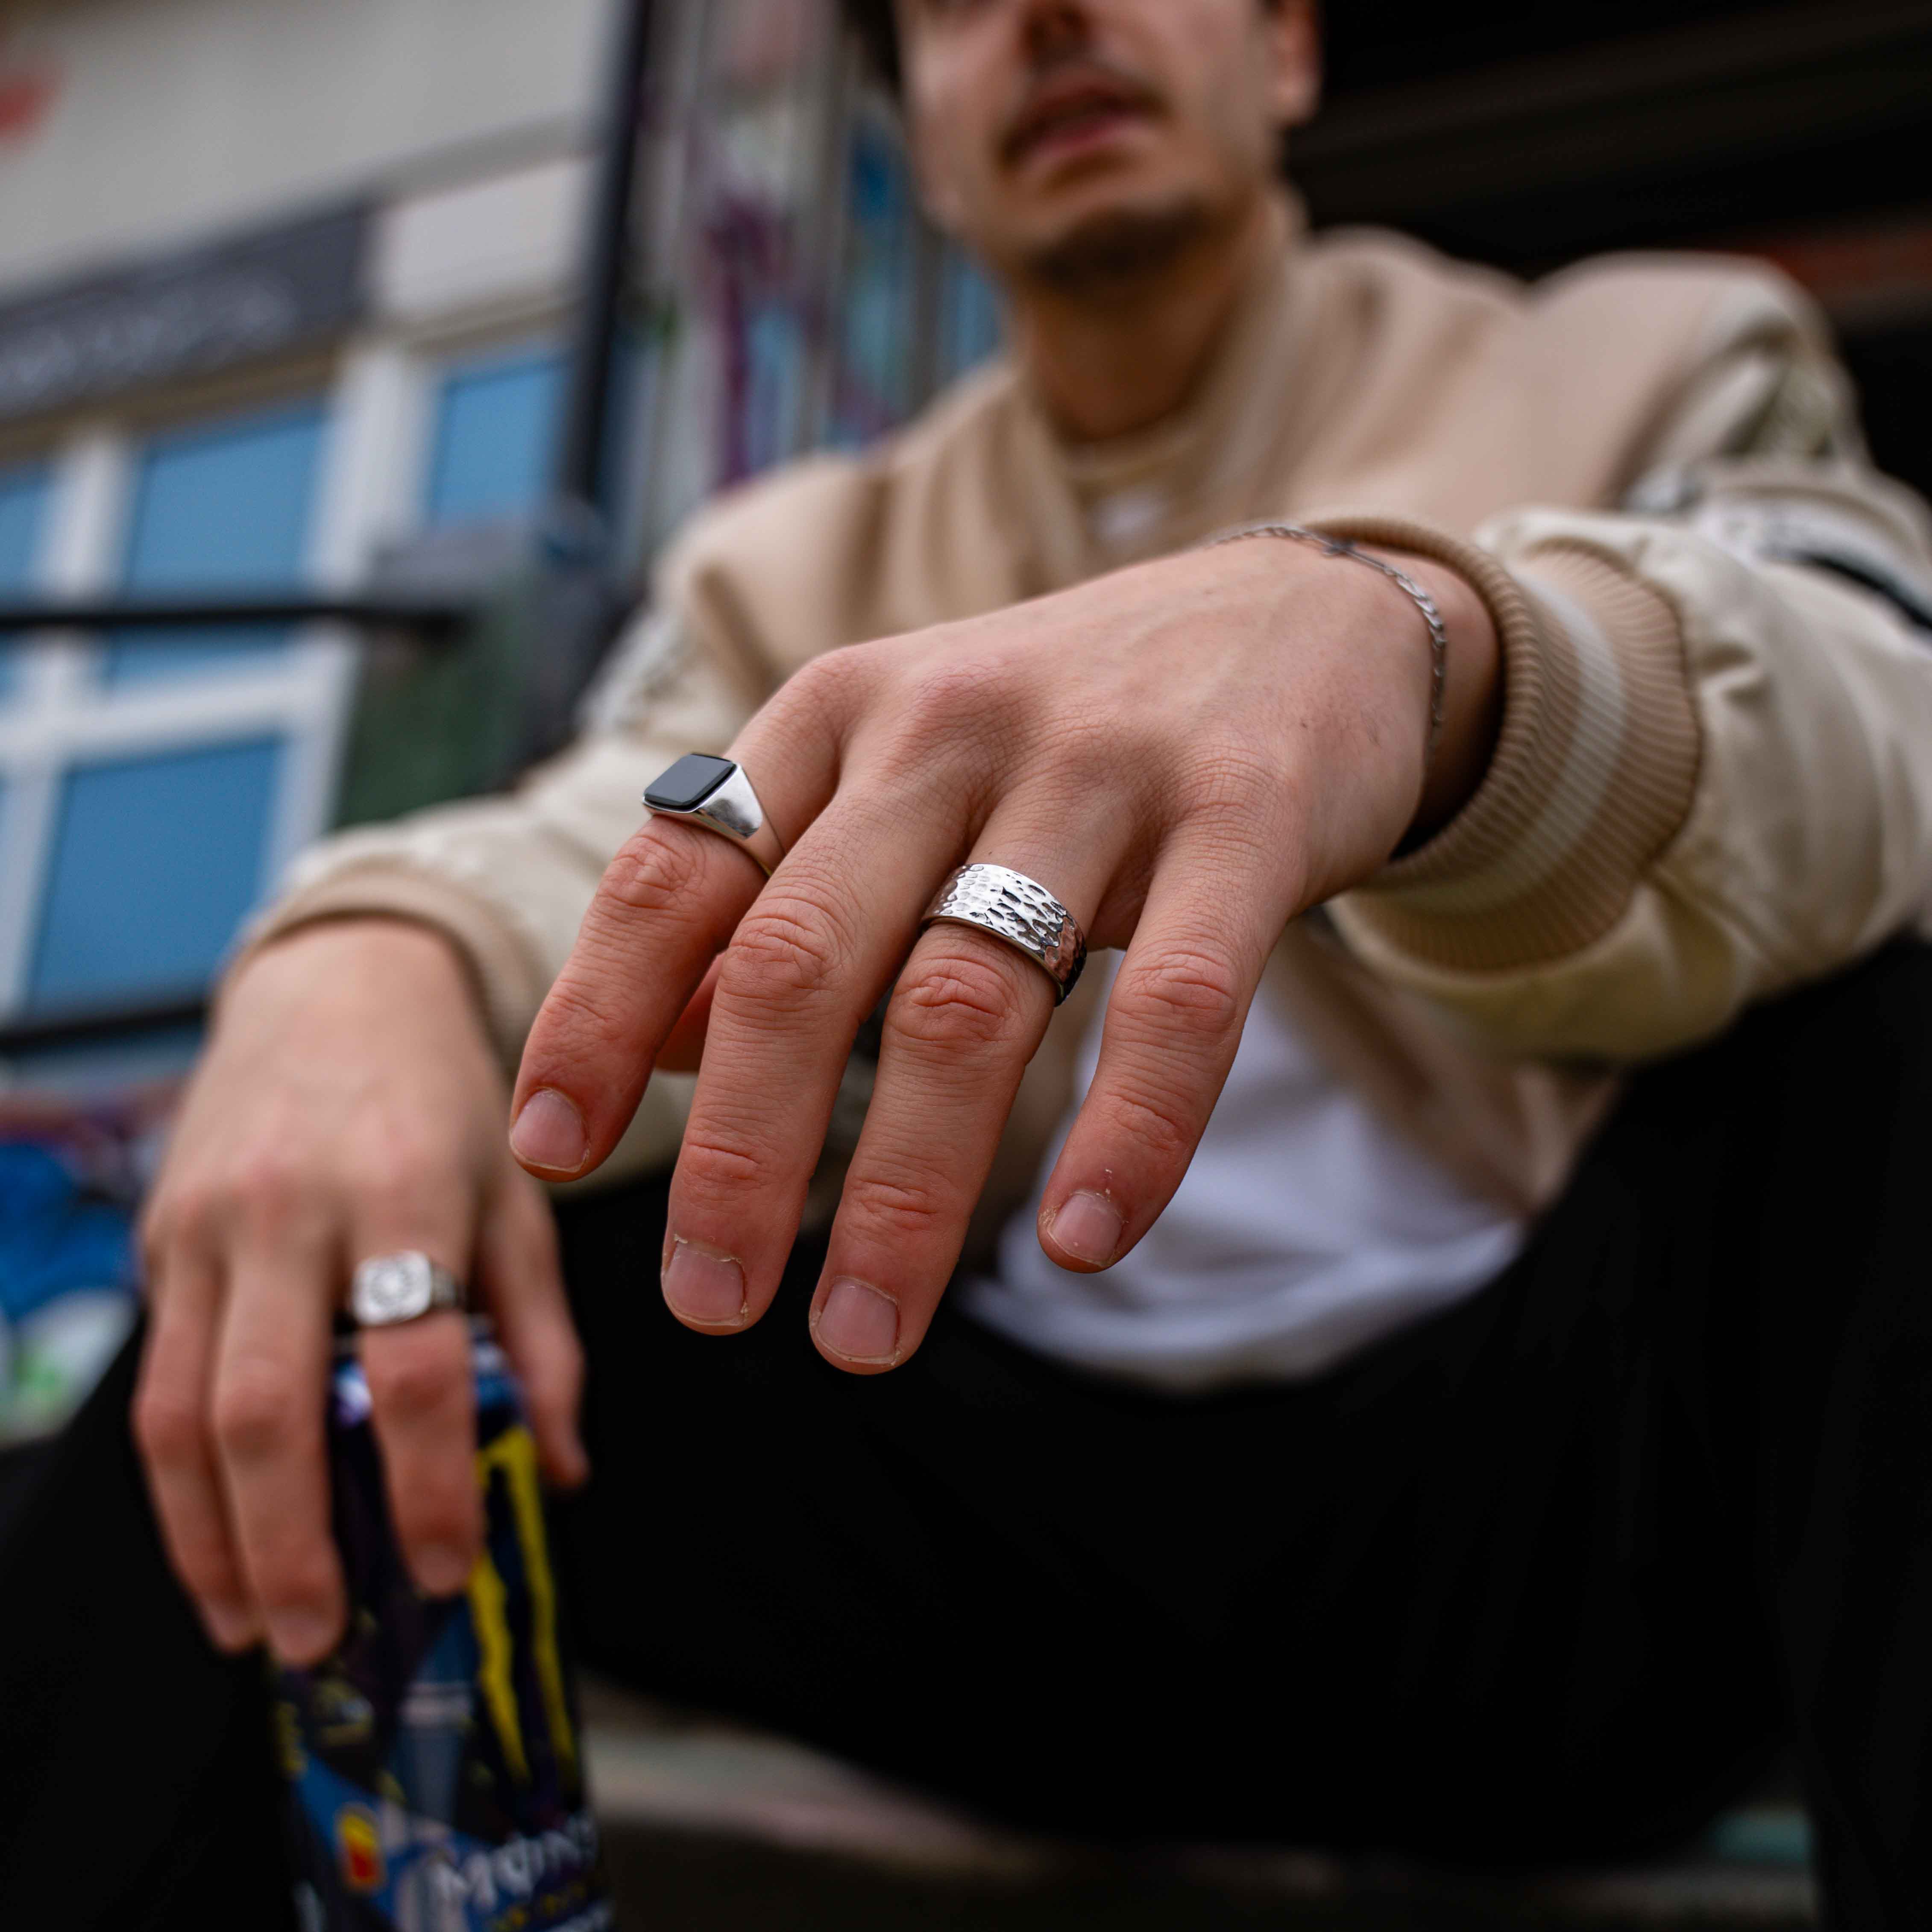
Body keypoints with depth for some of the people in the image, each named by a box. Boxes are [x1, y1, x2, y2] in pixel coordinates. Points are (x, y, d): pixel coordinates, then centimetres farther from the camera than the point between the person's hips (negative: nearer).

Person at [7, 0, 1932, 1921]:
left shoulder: (1647, 371, 7)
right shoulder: (799, 565, 15)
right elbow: (593, 861, -3)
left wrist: (1398, 623, -38)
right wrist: (363, 959, -28)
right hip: (1011, 1495, 3)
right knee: (318, 1245, -10)